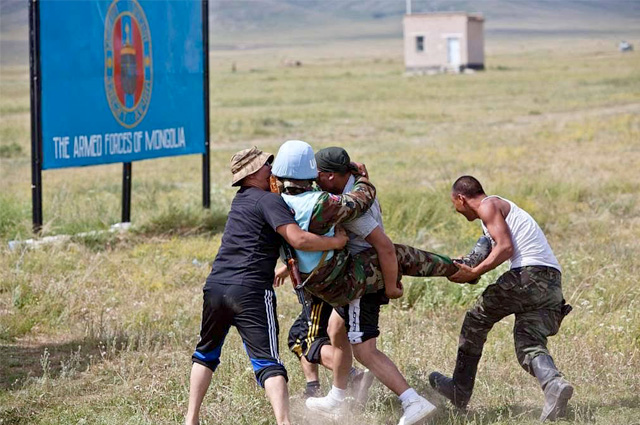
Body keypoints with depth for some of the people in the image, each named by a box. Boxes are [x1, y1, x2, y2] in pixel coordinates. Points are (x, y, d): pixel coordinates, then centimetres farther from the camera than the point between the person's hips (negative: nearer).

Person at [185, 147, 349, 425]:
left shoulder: (240, 200, 19)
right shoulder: (269, 200, -5)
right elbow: (298, 239, -17)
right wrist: (336, 242, -4)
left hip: (215, 287, 7)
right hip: (250, 292, -7)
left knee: (206, 352, 24)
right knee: (267, 361, -11)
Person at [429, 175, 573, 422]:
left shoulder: (488, 206, 2)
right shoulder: (505, 207, 32)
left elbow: (505, 247, -11)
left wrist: (473, 273, -12)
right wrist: (469, 263, 35)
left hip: (528, 273, -8)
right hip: (552, 281, 8)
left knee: (477, 320, 10)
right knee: (529, 346, 0)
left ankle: (459, 392, 18)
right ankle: (553, 383, -32)